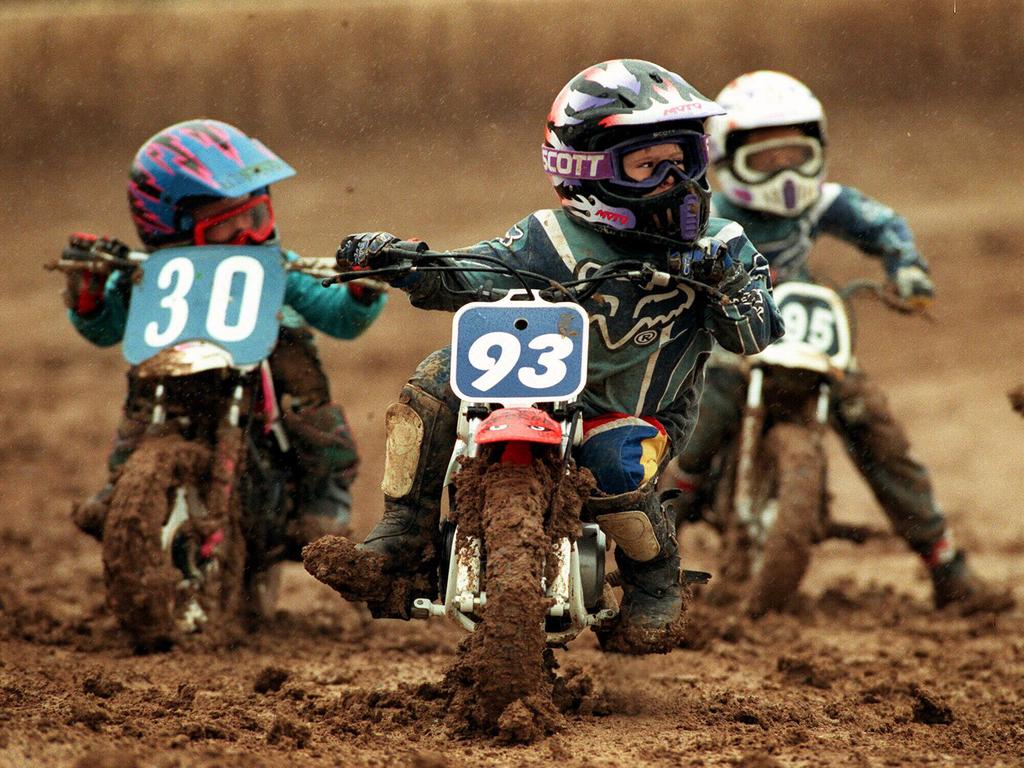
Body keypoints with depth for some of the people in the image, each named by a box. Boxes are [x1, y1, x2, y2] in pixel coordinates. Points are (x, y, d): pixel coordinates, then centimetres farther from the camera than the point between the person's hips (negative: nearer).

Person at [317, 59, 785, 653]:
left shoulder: (715, 246, -4)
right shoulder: (557, 240, -4)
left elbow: (755, 337, -11)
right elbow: (466, 280, -8)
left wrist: (727, 281, -31)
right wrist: (397, 261, -26)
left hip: (641, 416, -2)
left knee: (614, 464, -35)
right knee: (440, 377, -17)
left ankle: (657, 586, -5)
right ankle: (404, 539, -11)